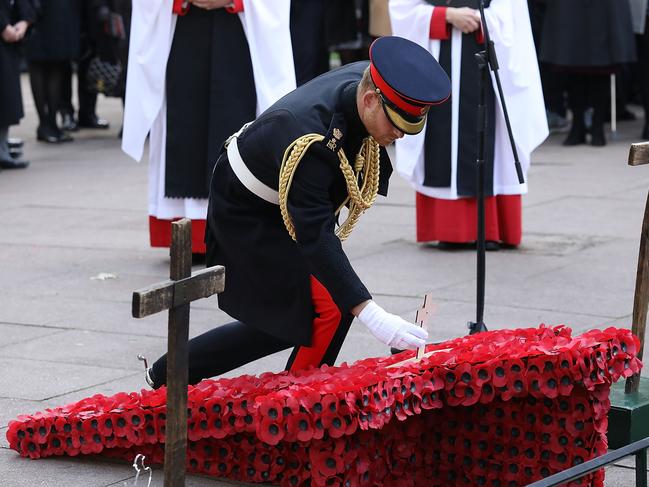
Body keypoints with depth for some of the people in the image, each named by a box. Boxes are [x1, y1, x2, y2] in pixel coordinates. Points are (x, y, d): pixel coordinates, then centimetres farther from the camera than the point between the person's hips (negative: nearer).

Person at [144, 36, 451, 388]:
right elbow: (315, 237, -43)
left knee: (287, 322, 13)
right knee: (328, 311, -17)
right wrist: (371, 315, -48)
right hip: (247, 217, -9)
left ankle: (166, 375, 25)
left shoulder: (364, 78, -17)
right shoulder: (309, 140, -40)